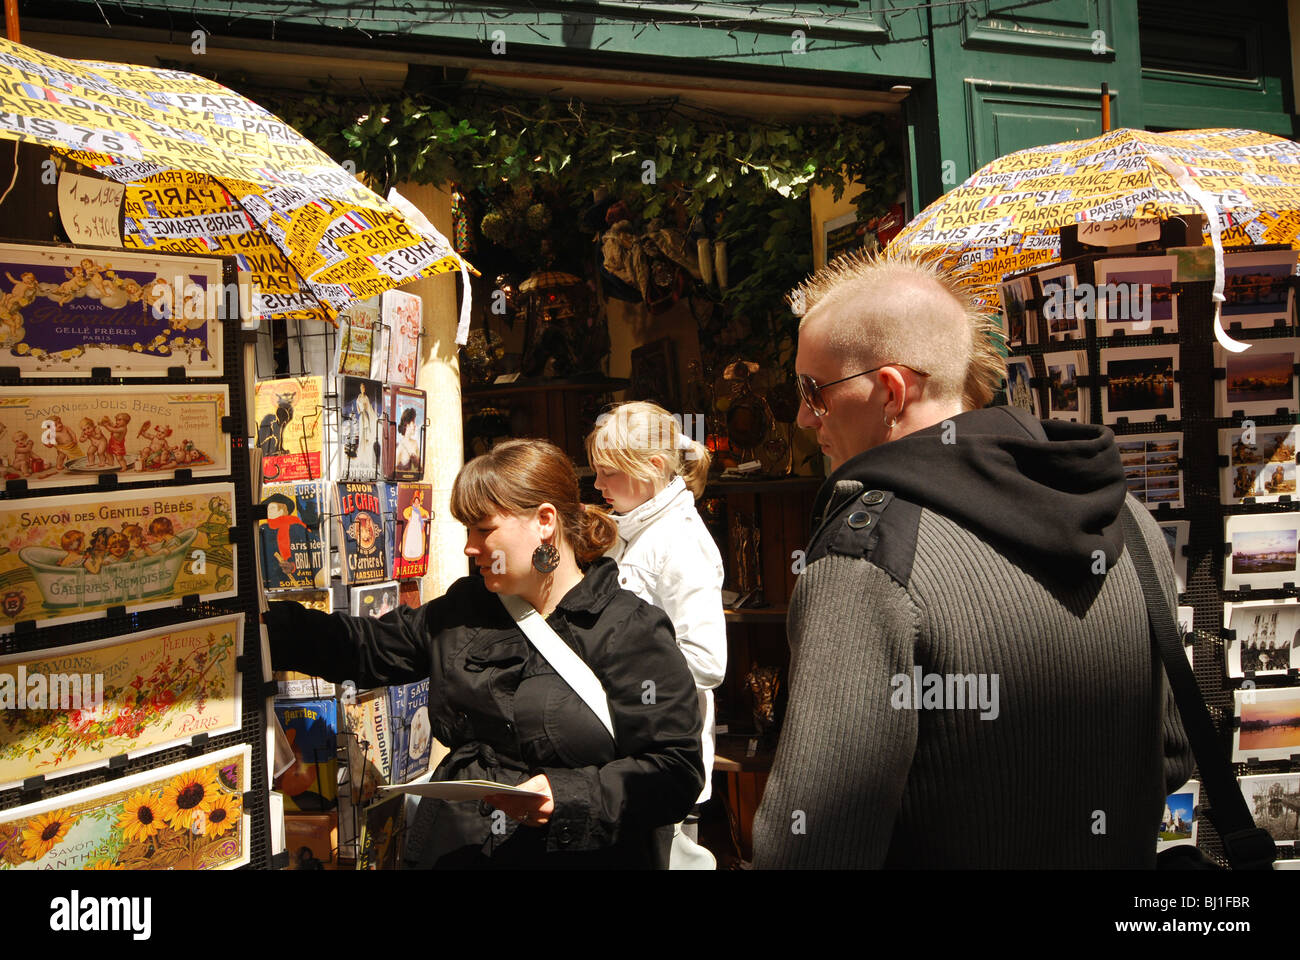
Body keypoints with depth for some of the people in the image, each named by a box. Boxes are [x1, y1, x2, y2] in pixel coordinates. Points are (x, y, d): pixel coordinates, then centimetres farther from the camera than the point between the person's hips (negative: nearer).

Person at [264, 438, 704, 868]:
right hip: (450, 851, 5)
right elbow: (363, 648, 24)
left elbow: (676, 771, -9)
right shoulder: (463, 608, 17)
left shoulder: (631, 631, -4)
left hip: (571, 854, -5)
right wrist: (265, 624, 16)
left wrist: (569, 796, -19)